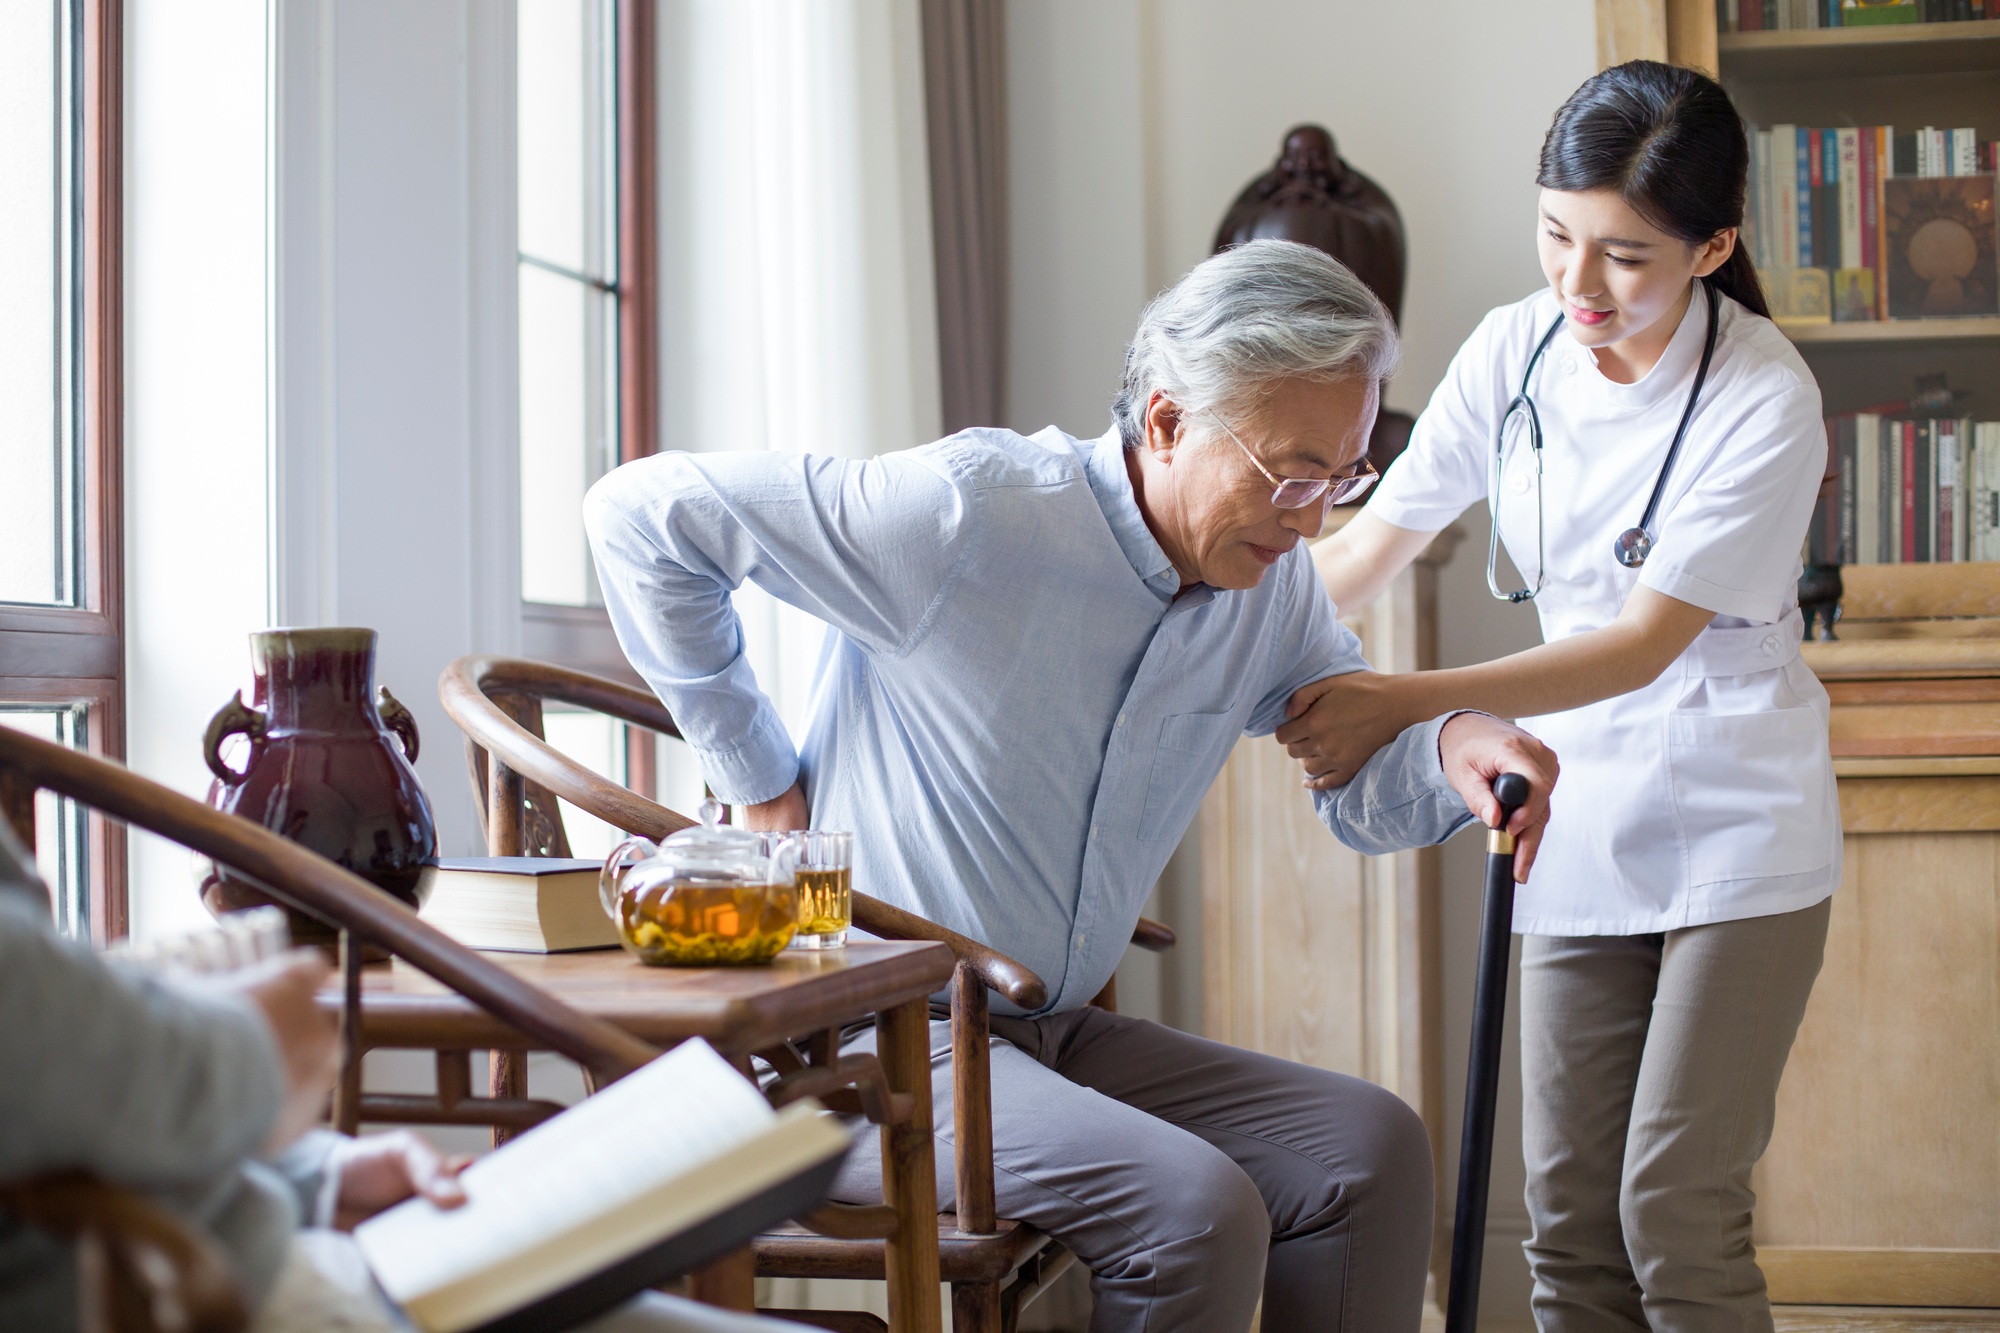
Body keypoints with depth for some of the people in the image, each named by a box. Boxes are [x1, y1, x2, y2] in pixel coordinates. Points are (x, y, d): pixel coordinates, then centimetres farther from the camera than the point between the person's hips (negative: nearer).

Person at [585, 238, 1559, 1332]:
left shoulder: (1273, 586, 3)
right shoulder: (969, 513, -20)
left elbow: (1365, 788, 9)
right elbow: (640, 513, -16)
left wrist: (1451, 748, -17)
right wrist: (759, 780, -11)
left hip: (1058, 1034, 7)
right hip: (870, 1041, -7)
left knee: (1374, 1148, -8)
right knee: (1198, 1209, -25)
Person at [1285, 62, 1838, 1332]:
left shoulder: (1764, 400, -16)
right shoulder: (1516, 350, -2)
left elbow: (1643, 644, -20)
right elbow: (1371, 544, 4)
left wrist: (1405, 701, -28)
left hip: (1736, 835, -5)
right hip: (1582, 832, 5)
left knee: (1673, 1208, -8)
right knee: (1569, 1213, 7)